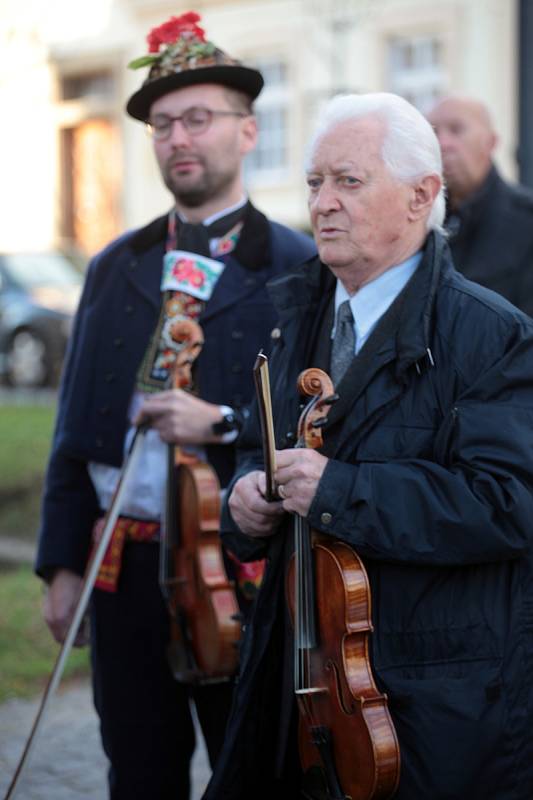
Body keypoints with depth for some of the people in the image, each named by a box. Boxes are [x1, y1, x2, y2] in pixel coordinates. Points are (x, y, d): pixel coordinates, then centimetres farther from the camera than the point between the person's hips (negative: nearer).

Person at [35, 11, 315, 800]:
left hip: (241, 569, -4)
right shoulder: (115, 268, 10)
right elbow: (76, 429, 11)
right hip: (123, 565, 4)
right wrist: (63, 562, 7)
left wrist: (223, 425, -20)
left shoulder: (298, 269, -4)